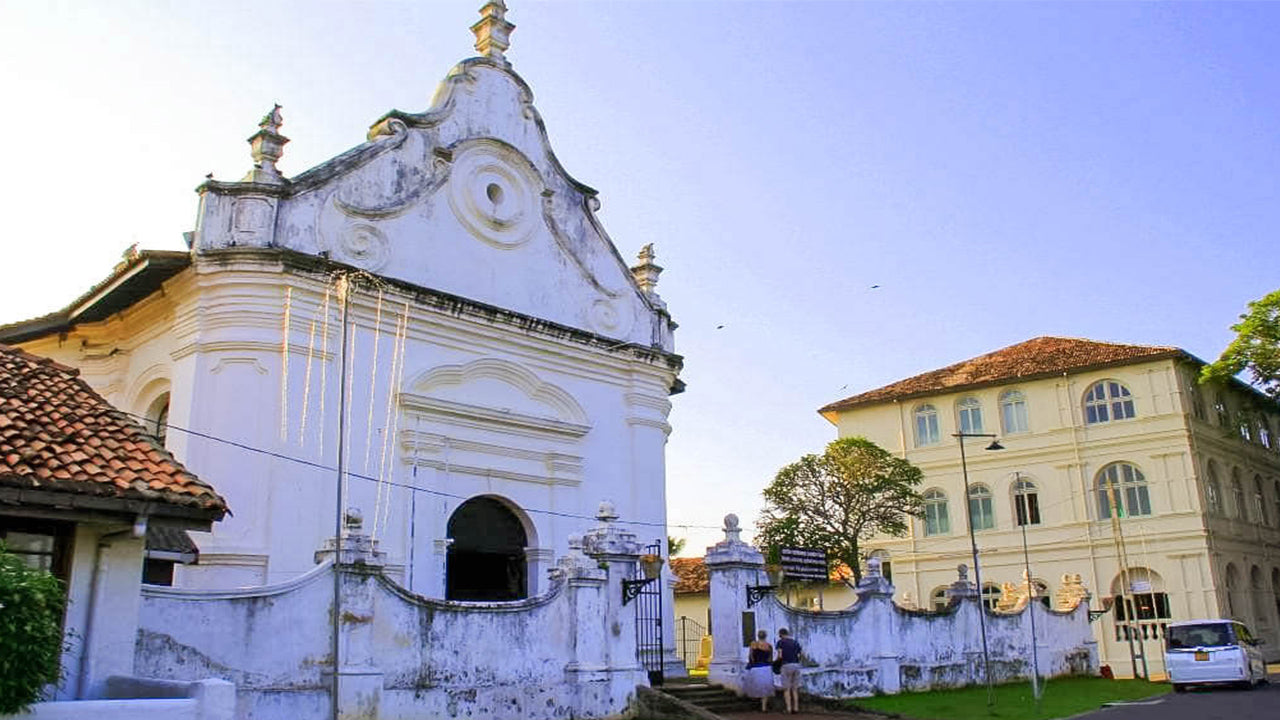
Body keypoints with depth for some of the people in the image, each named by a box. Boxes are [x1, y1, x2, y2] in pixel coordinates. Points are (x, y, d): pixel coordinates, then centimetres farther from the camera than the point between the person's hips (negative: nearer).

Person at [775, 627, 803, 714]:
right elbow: (798, 657, 9)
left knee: (786, 689, 2)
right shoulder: (796, 643, 15)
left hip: (786, 666, -4)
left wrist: (777, 659, 13)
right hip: (796, 665, 4)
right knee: (795, 689, 12)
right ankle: (796, 708, 6)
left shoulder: (780, 642, 1)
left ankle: (789, 708, -6)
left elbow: (780, 656, -8)